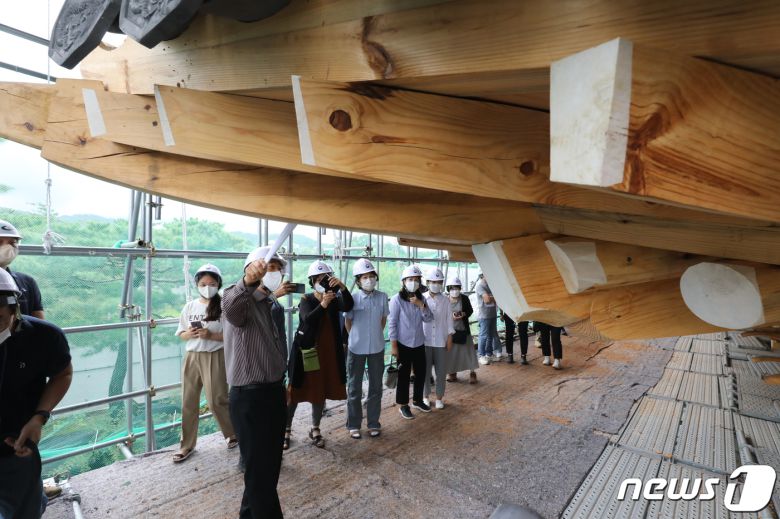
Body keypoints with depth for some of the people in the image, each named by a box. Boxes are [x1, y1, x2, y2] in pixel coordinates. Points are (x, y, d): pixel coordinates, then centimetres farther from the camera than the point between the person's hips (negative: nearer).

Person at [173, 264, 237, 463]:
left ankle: (233, 434, 26)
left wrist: (211, 335, -21)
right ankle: (187, 445, 27)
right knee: (189, 402, 10)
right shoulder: (189, 307, 6)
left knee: (216, 400, 0)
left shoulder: (223, 306, -7)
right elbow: (181, 334, 12)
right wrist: (189, 334, -10)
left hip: (214, 357, -4)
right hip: (192, 357, 5)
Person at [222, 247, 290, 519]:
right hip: (249, 397, -9)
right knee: (259, 468, 4)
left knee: (271, 464, 23)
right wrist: (247, 281, -61)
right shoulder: (240, 300, -14)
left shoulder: (272, 305, 13)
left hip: (274, 392, 9)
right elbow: (230, 306, -42)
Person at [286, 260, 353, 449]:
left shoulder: (335, 300, 2)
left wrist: (342, 287, -33)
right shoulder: (306, 300, -6)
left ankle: (315, 430, 28)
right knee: (296, 391, 7)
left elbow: (348, 306, -19)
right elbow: (308, 320, -25)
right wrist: (323, 304, -39)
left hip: (328, 353, 3)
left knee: (321, 392, 12)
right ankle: (287, 429, 24)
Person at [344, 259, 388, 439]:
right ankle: (353, 424, 24)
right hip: (356, 348, -2)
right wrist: (357, 338, 9)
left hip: (377, 348, 2)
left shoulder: (382, 296, -6)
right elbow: (348, 321, 1)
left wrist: (375, 335, 10)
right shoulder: (353, 298, -12)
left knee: (376, 387, 12)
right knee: (354, 388, 10)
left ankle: (373, 423, 27)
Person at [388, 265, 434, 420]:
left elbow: (429, 319, -1)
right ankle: (403, 405, 22)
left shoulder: (421, 298, 5)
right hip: (403, 344, -5)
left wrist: (421, 305, -17)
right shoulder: (397, 299, -12)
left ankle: (417, 400, 34)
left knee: (421, 373, 15)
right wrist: (393, 345, -13)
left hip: (419, 344, 6)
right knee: (404, 375, 5)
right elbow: (392, 323, -12)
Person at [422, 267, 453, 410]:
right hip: (425, 341, -1)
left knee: (441, 371, 8)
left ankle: (439, 397, 25)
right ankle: (426, 396, 26)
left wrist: (449, 339, 3)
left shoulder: (445, 300, 0)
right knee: (425, 370, 9)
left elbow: (448, 320, 4)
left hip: (441, 341, 1)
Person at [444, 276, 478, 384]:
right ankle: (452, 372, 23)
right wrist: (451, 316, -19)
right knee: (451, 351, 6)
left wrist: (464, 314, -15)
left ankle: (472, 372, 17)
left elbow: (470, 310, 6)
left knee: (468, 350, 3)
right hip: (449, 329, 0)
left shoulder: (464, 298, -4)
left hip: (463, 329, 1)